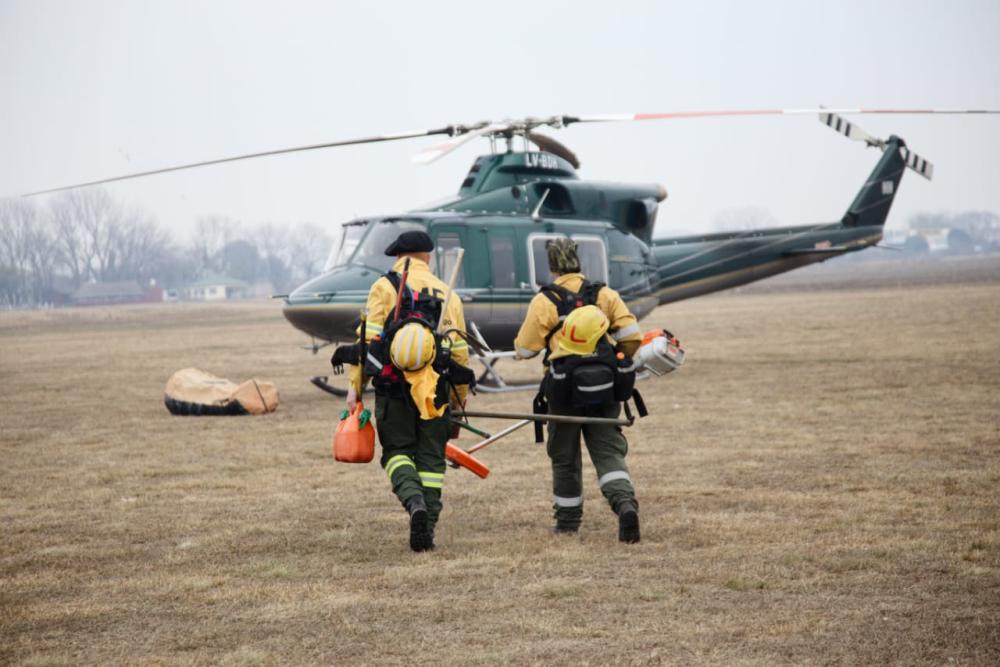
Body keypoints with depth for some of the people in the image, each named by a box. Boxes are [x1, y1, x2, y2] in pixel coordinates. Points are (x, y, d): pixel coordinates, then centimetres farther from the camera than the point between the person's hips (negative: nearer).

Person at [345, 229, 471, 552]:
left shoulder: (385, 287, 0)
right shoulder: (446, 293, 10)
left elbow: (368, 339, -6)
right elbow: (460, 353, 10)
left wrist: (356, 386, -2)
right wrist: (459, 403, 18)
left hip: (392, 388, -2)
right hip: (434, 391, 2)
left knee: (397, 450, 9)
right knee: (431, 458, 9)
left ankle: (414, 501, -18)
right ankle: (427, 527, 4)